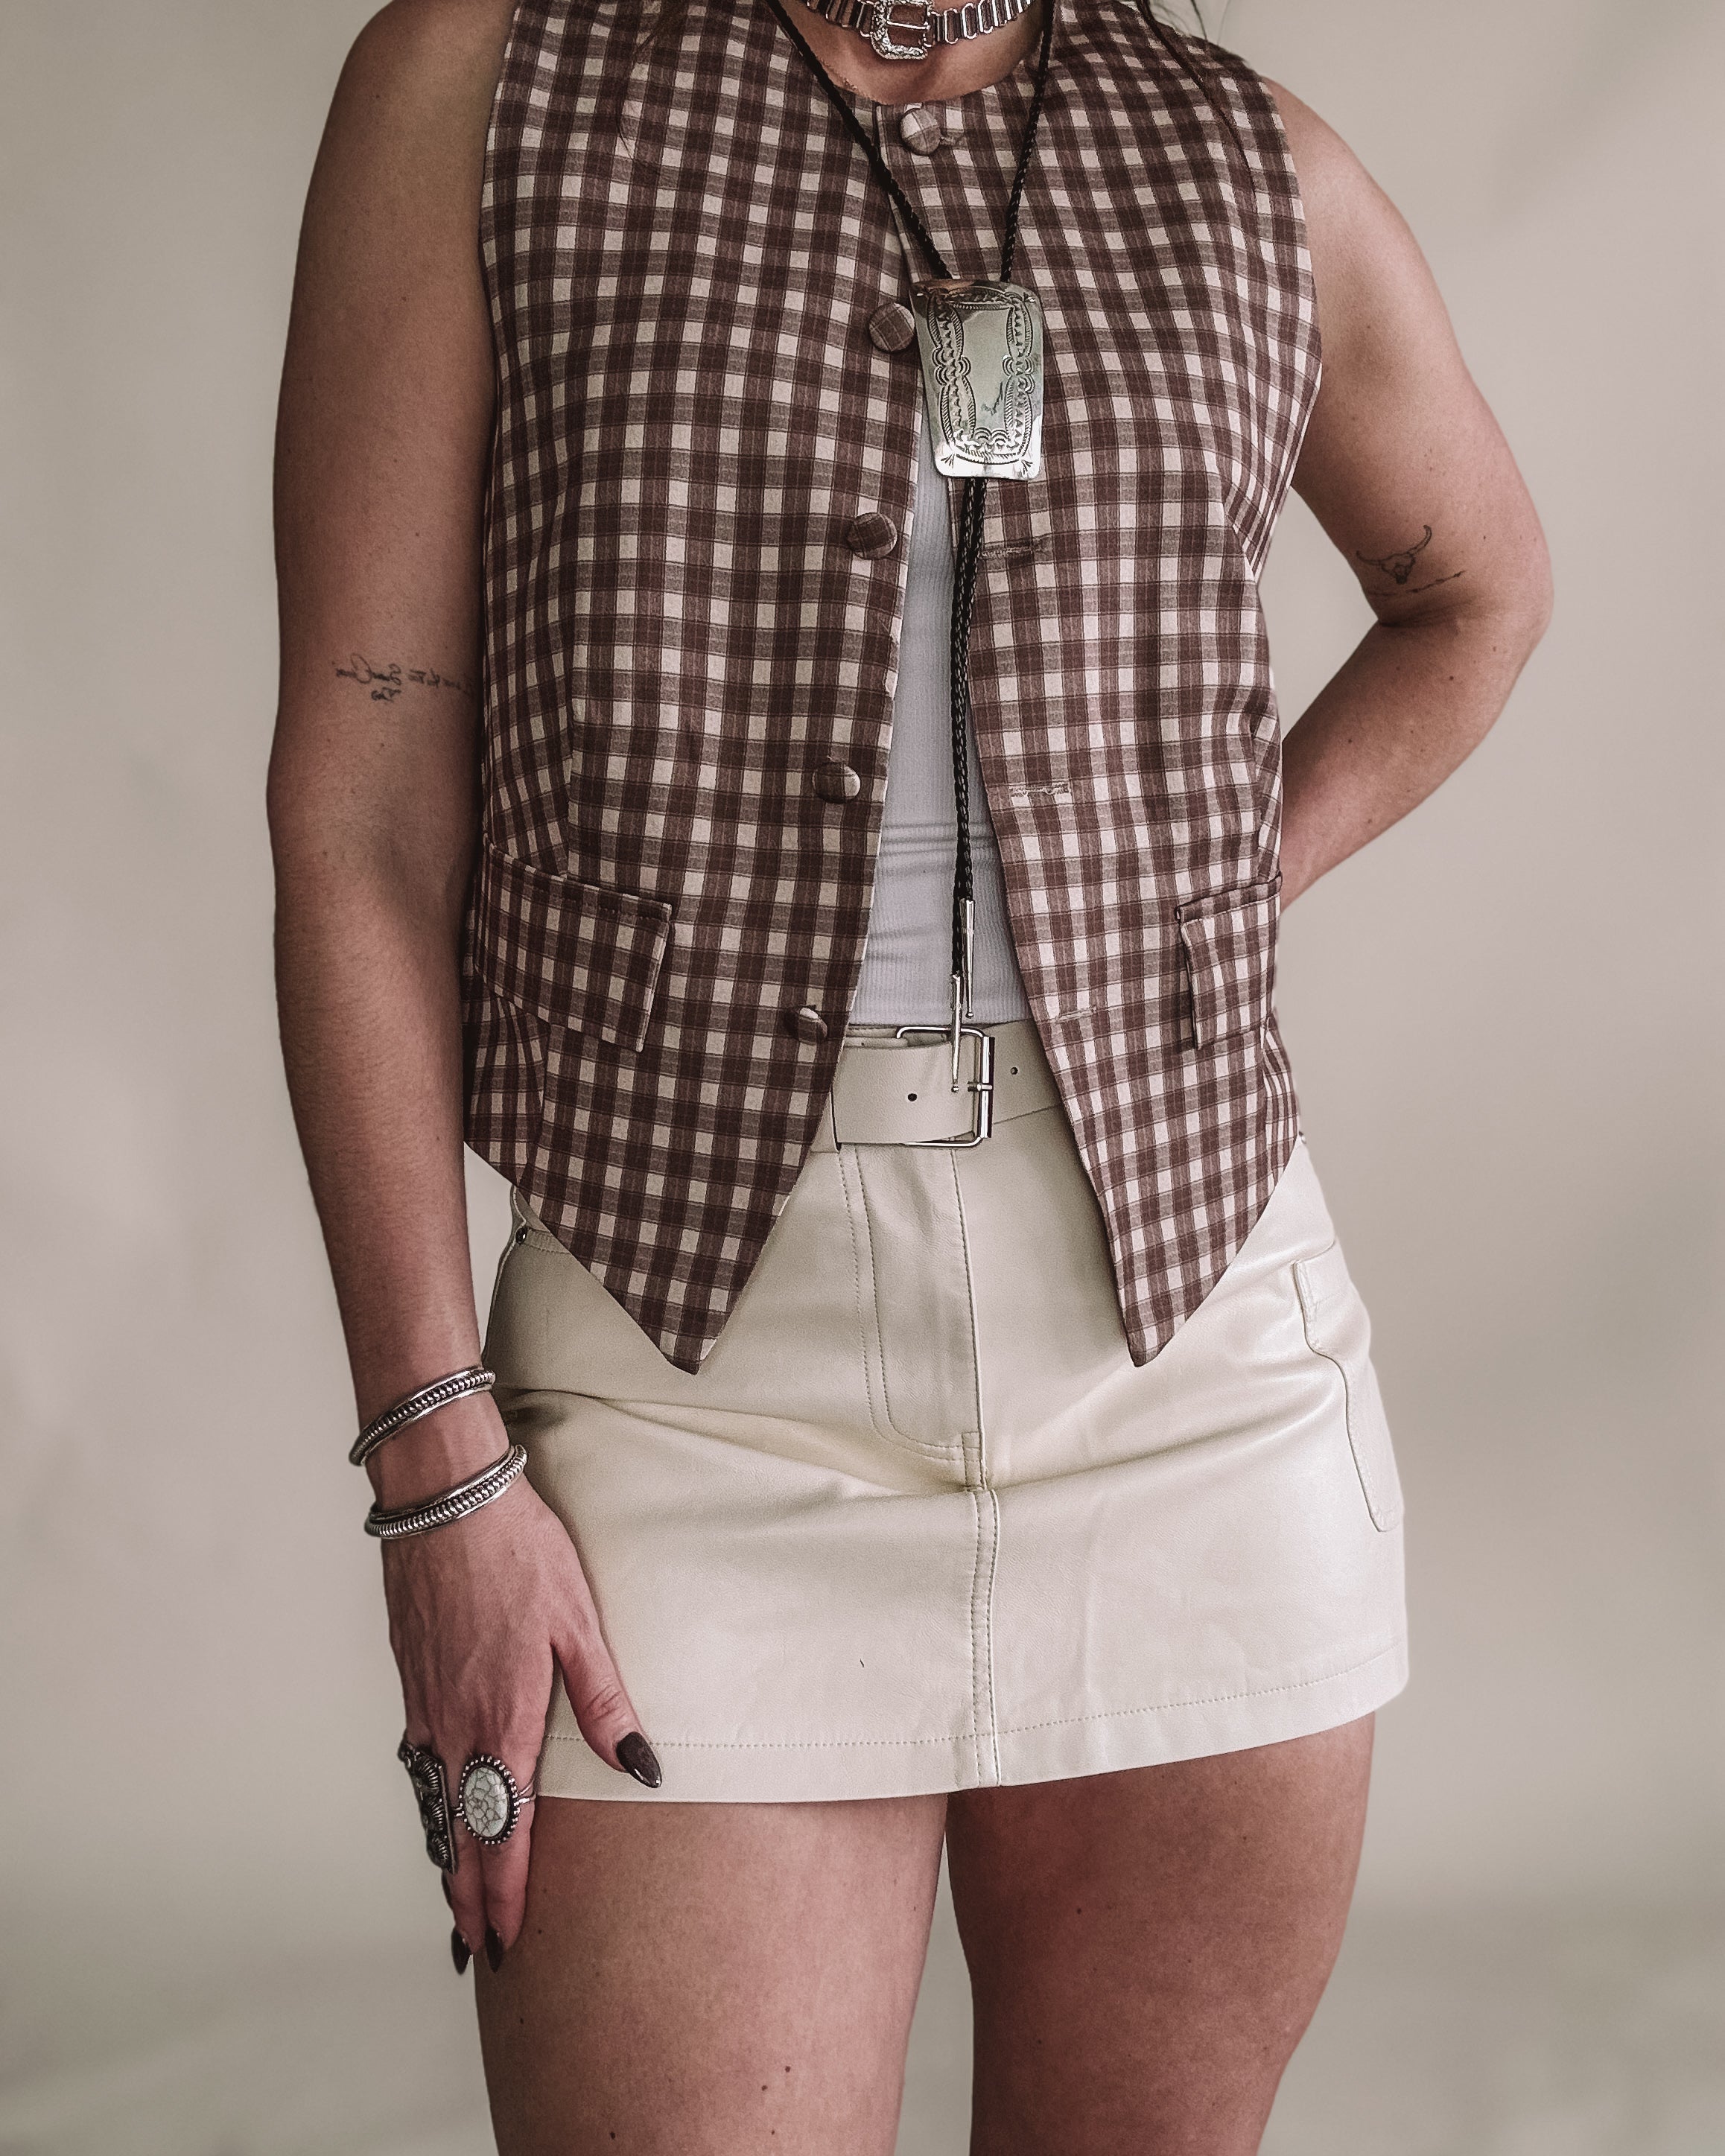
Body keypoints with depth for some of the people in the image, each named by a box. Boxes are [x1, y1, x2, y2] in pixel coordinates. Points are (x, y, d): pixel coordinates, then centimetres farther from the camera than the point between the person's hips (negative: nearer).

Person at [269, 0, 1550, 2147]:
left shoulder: (1258, 173, 8)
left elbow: (1479, 580, 28)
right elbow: (360, 809, -4)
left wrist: (1230, 878, 10)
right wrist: (436, 1460, -10)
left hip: (1192, 1342, 3)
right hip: (696, 1343, -2)